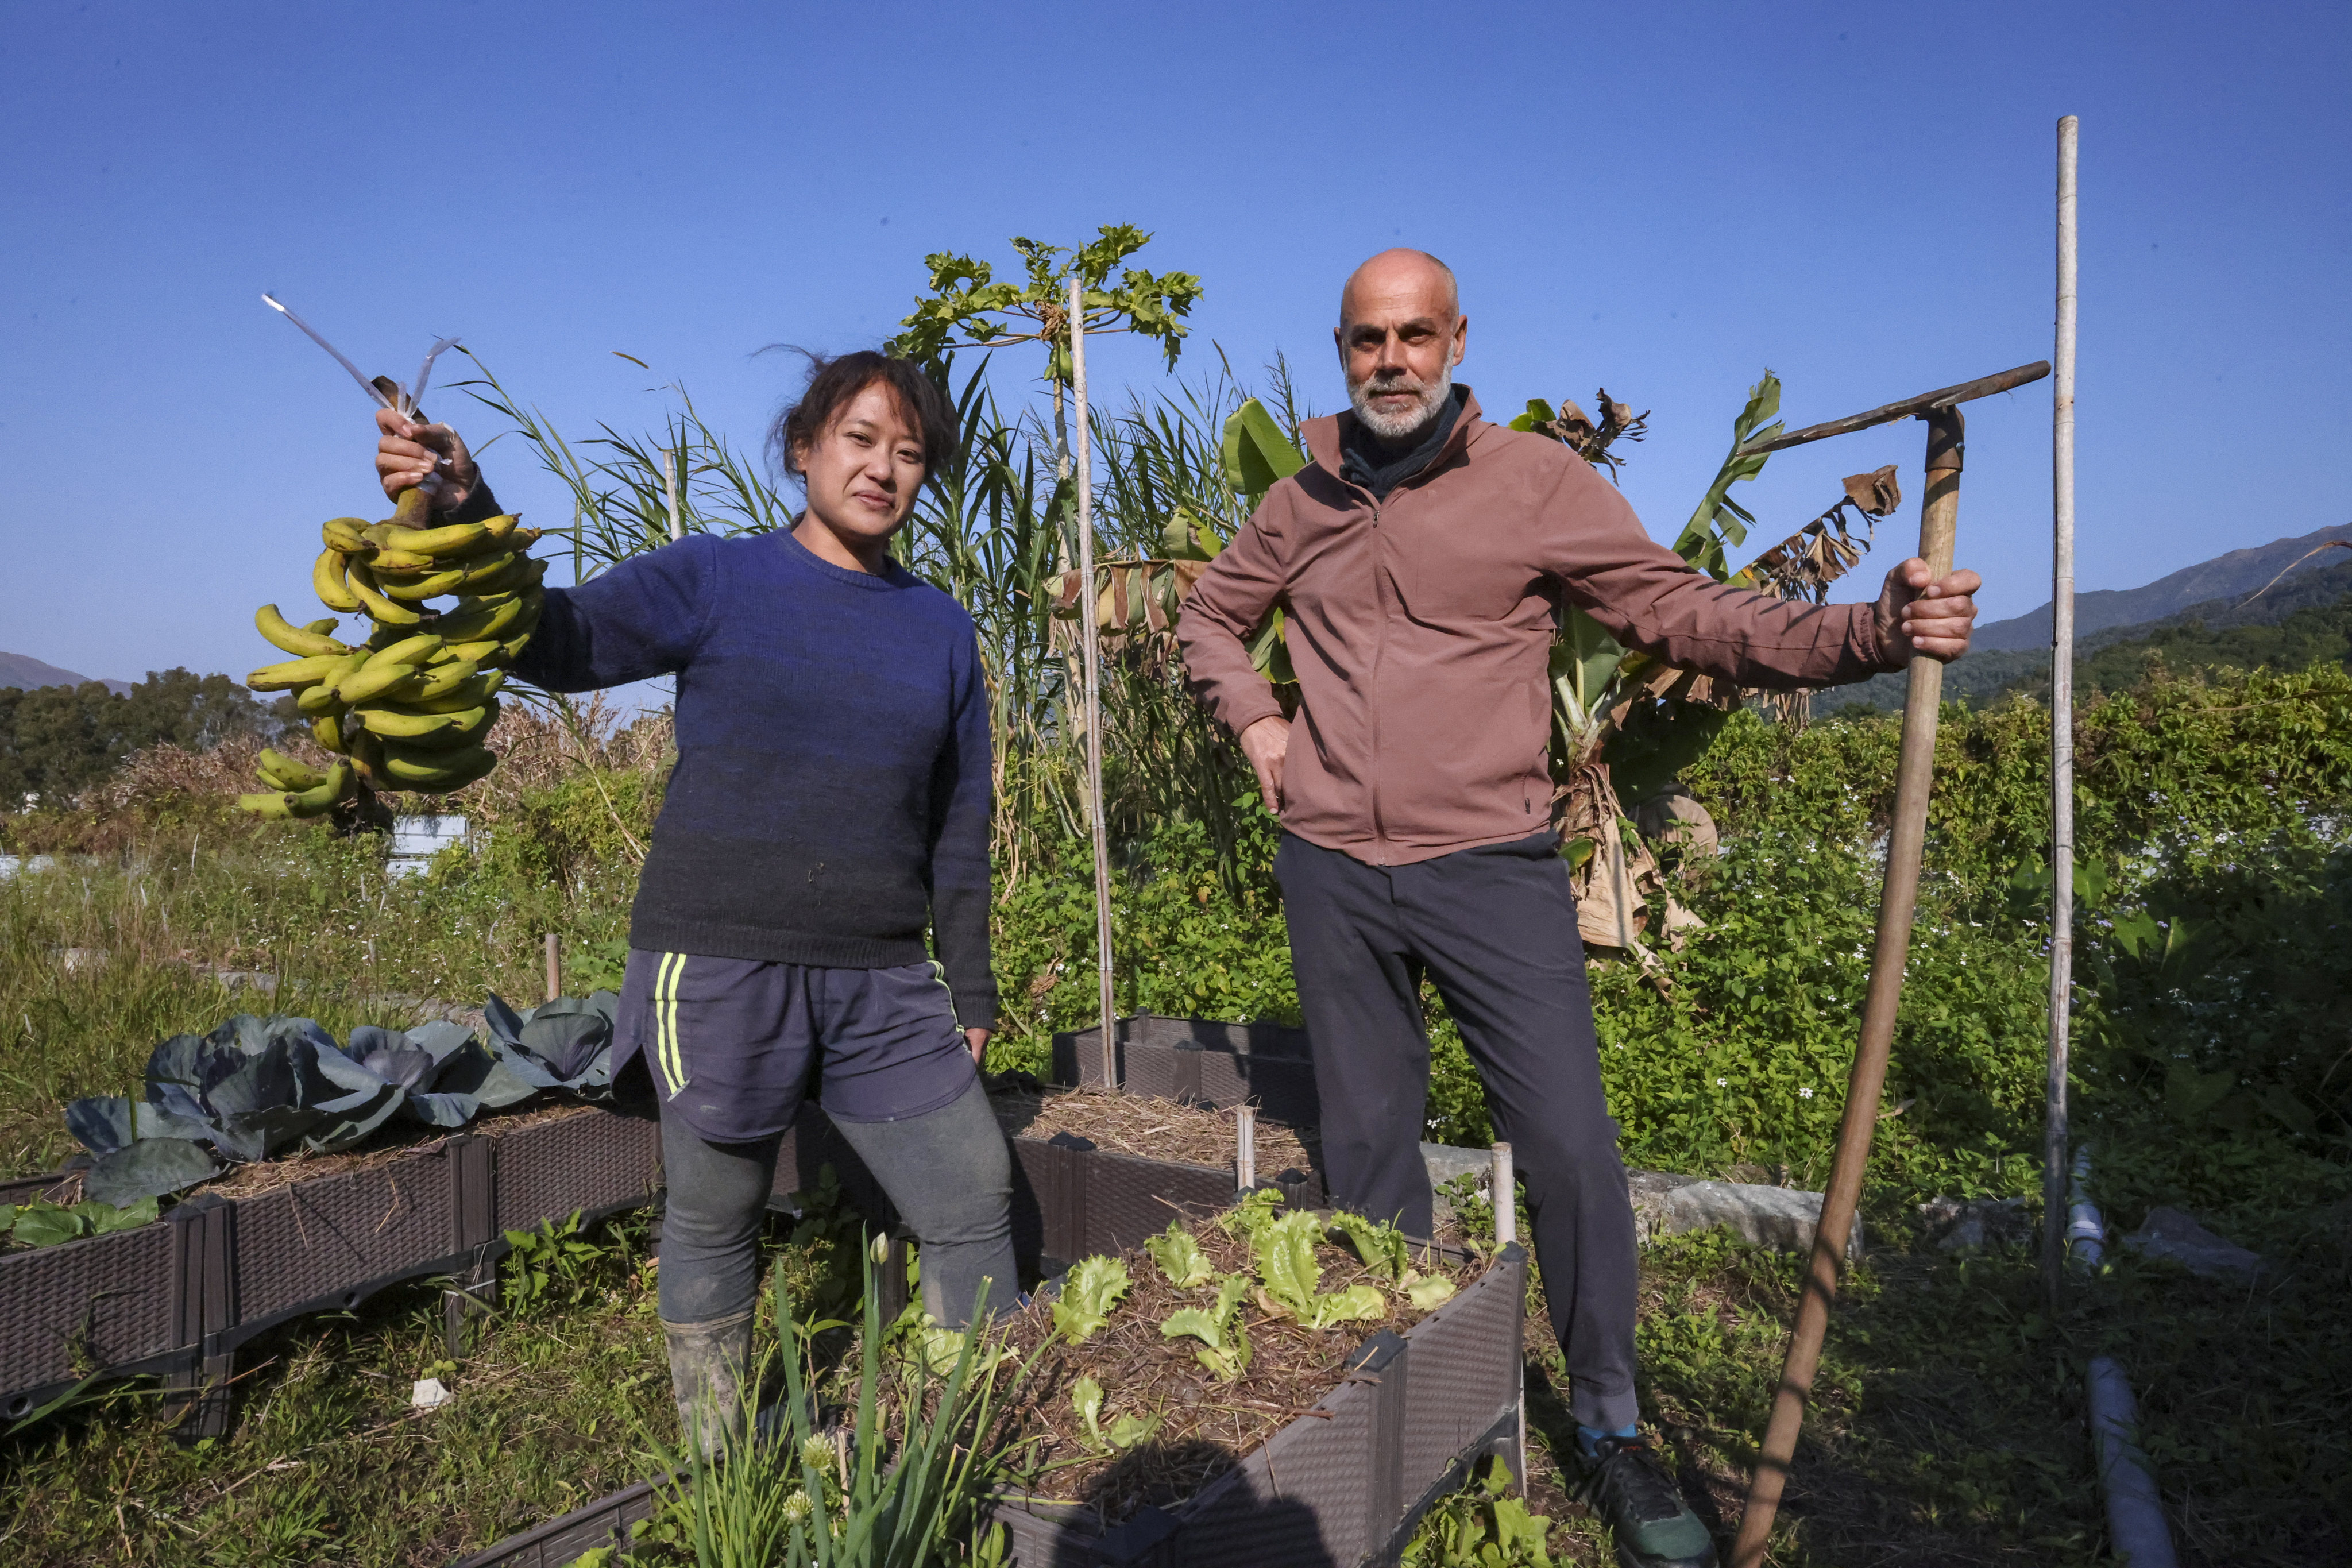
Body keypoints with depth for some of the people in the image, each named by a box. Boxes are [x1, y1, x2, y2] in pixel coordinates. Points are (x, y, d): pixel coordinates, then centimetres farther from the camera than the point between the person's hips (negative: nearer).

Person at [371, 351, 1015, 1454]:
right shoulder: (718, 581, 0)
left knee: (975, 1205, 5)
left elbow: (959, 828, 13)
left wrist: (971, 992, 13)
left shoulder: (942, 631, 9)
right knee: (712, 1218, 10)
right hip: (717, 963, -3)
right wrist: (468, 514, -28)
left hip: (881, 986, 3)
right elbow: (559, 644, -12)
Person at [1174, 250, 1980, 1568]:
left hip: (1492, 867, -3)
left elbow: (1690, 614, -9)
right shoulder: (1302, 504, 8)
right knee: (1366, 1144, 14)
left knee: (1570, 1146, -4)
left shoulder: (1536, 482, -3)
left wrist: (1870, 632, -24)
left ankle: (1612, 1431, 18)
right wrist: (1255, 720, 7)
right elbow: (1211, 617, 25)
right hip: (1332, 876, 3)